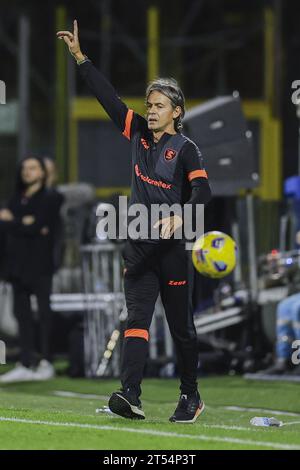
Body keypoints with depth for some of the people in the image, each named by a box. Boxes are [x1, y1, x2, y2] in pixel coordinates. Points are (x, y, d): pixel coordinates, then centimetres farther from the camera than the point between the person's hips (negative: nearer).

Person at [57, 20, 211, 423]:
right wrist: (80, 56, 4)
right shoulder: (139, 133, 8)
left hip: (173, 247, -4)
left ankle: (191, 396, 16)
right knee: (137, 318, -8)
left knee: (181, 325, 4)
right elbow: (108, 96, 7)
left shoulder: (185, 149, -6)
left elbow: (202, 191, -18)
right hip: (139, 246, 4)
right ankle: (130, 396, -19)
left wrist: (179, 217, -35)